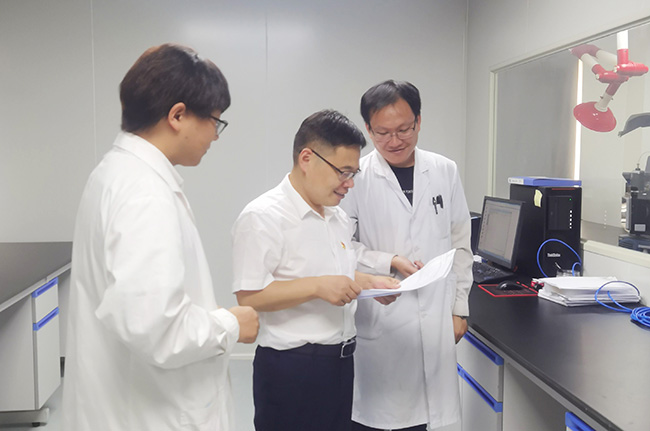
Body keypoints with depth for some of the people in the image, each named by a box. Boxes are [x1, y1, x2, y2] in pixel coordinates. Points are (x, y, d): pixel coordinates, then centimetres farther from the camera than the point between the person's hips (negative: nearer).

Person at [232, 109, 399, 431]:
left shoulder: (338, 217, 14)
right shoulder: (263, 217, -14)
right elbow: (248, 296, -21)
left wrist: (370, 283, 5)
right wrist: (317, 287, -26)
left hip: (340, 362, 8)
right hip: (291, 368, -8)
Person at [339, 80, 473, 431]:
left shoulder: (445, 172, 5)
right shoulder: (356, 177, -7)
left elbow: (460, 244, 10)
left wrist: (459, 308, 9)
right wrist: (390, 263, -15)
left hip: (435, 322, 3)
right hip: (378, 322, -3)